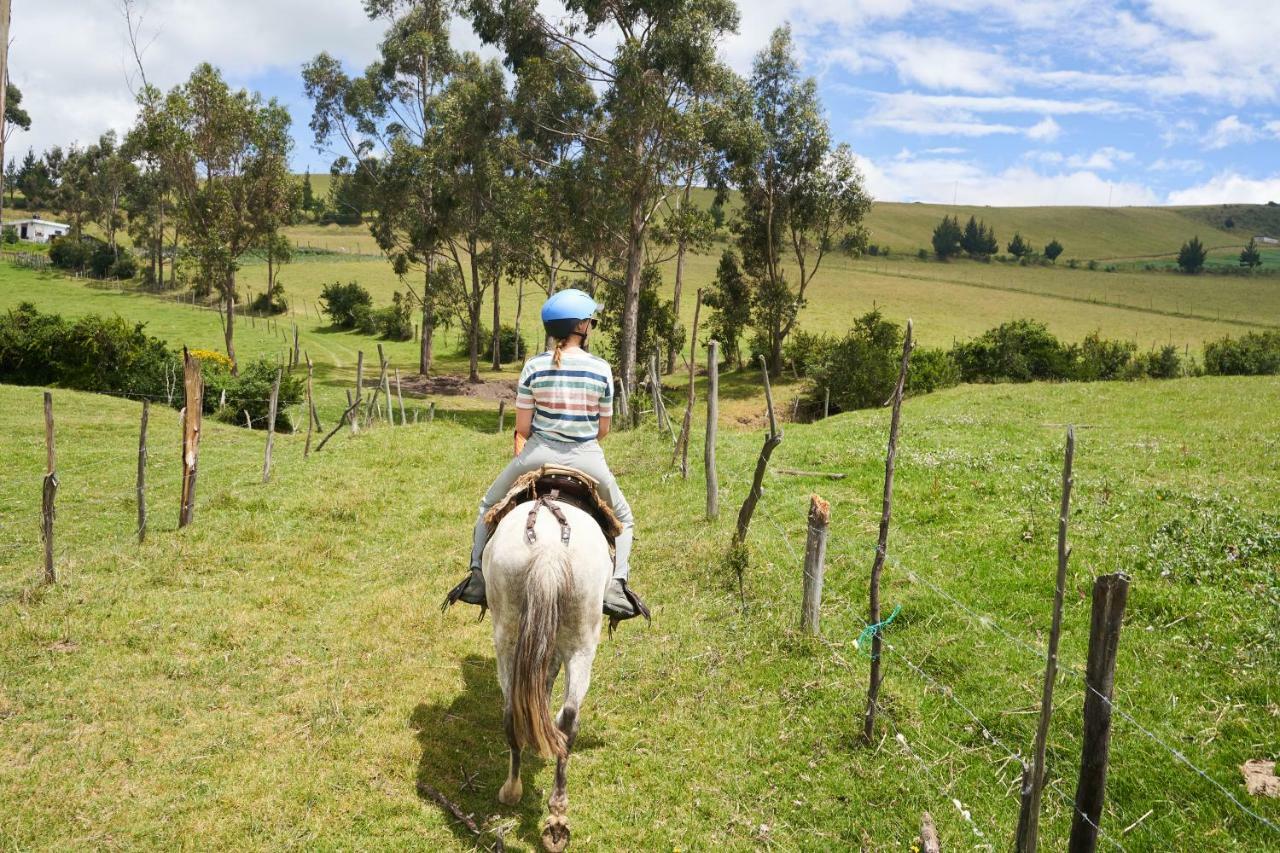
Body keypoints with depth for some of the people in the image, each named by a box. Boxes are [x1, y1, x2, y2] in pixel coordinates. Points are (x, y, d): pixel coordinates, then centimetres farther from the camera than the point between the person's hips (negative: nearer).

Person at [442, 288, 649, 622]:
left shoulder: (534, 366, -5)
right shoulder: (601, 369, -6)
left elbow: (522, 428, -1)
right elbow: (603, 428, 3)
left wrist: (522, 459, 14)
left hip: (539, 453, 1)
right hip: (587, 457, 0)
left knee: (489, 505, 27)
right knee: (623, 519, 23)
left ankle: (477, 573, 19)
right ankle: (617, 584, 2)